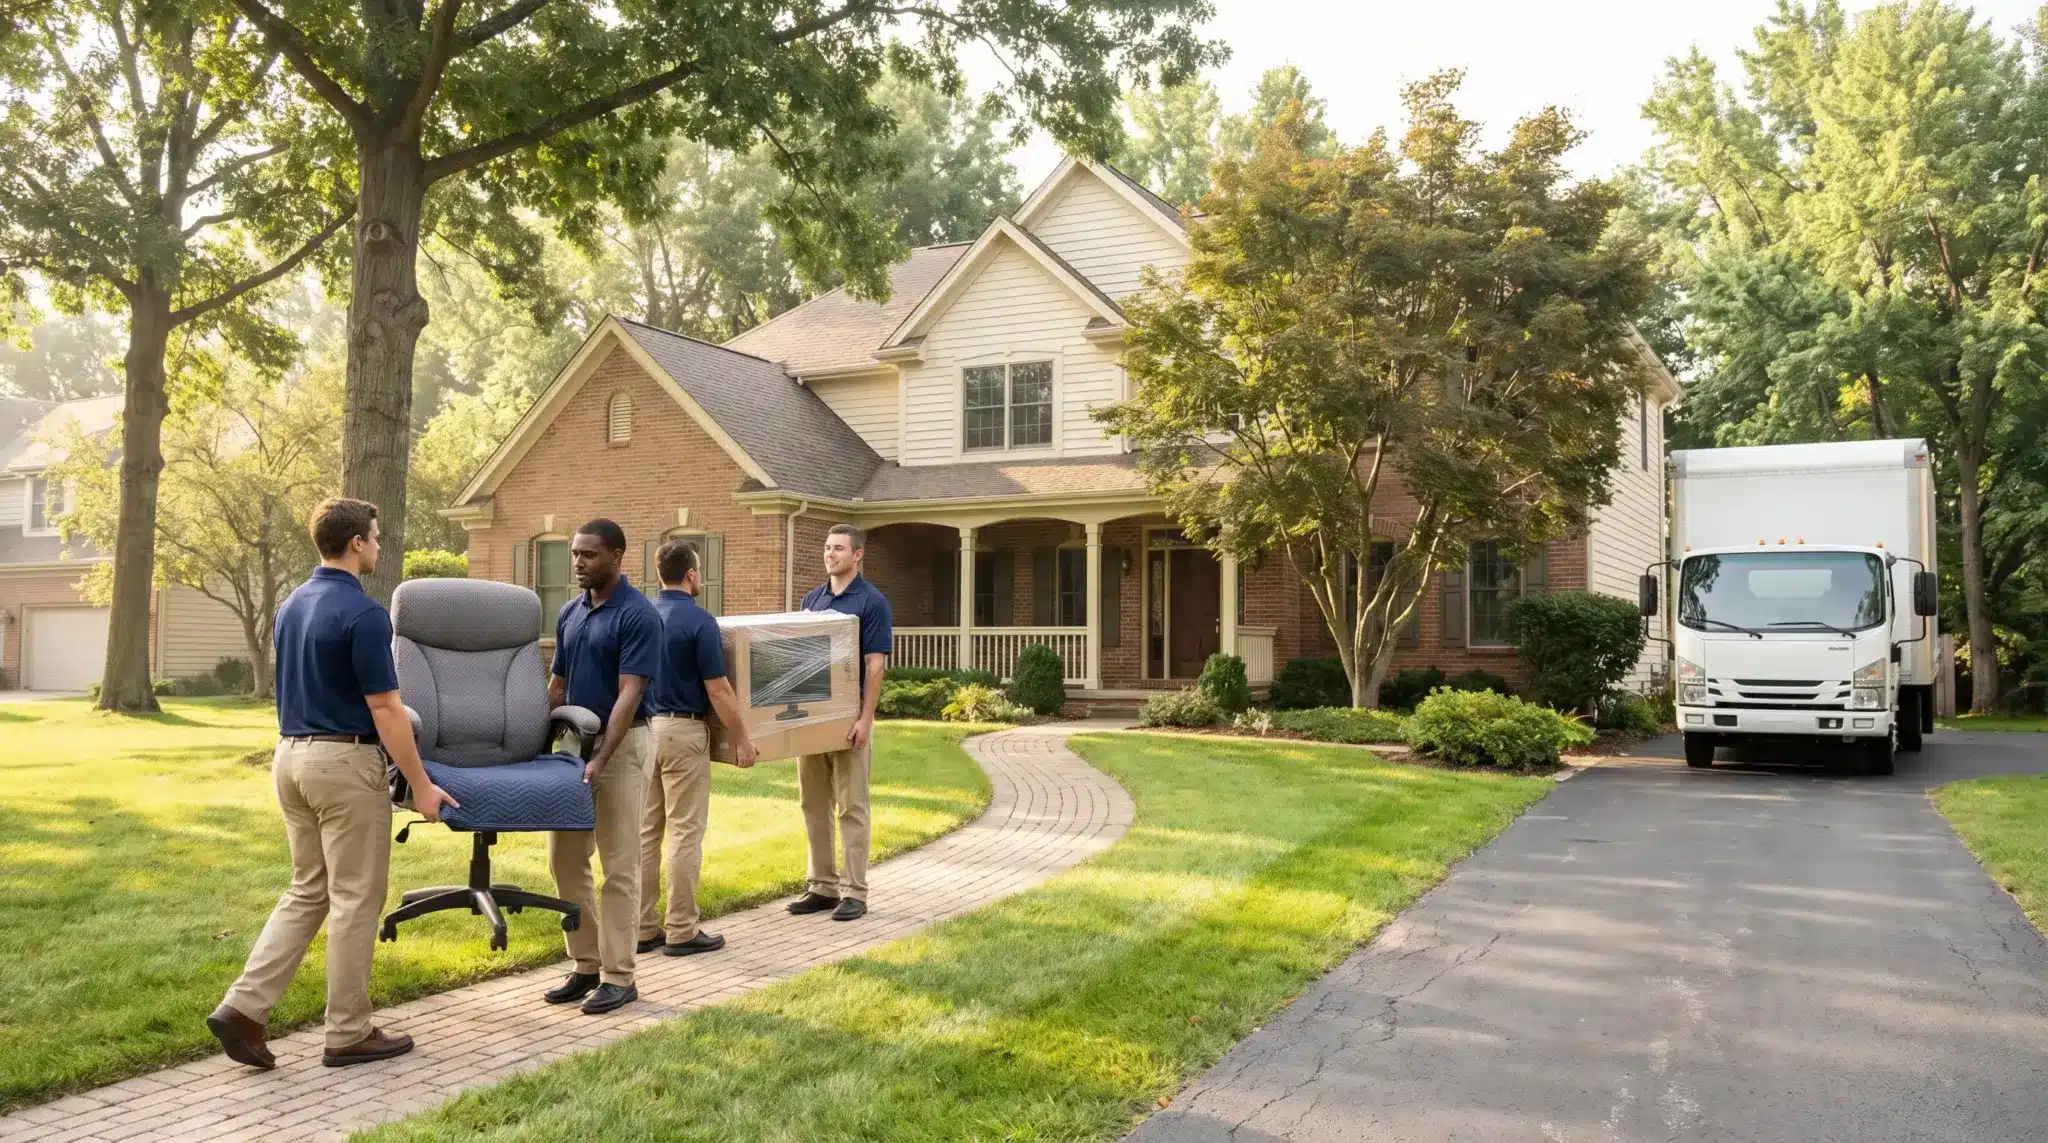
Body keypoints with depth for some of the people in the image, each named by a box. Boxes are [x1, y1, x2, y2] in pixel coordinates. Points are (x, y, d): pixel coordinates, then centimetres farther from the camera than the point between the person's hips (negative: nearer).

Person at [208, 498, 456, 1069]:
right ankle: (349, 1033, 11)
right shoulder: (363, 613, -18)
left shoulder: (290, 606, 10)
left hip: (291, 754, 9)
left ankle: (244, 1006, 8)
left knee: (307, 892, 18)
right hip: (345, 762, -9)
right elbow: (385, 709, -18)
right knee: (355, 899, 2)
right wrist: (420, 784, -12)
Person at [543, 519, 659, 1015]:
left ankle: (618, 976, 7)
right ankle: (585, 965, 21)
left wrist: (600, 760, -27)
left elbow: (628, 694, -21)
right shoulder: (569, 613, 9)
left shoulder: (638, 615, -15)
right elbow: (557, 684, 16)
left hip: (621, 744, -8)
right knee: (565, 860, 11)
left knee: (619, 866, -1)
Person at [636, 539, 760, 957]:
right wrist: (742, 740, -6)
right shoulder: (698, 620, -13)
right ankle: (681, 932, 3)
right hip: (682, 731, -7)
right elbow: (718, 690, -14)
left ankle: (644, 928, 15)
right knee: (685, 833, -1)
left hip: (643, 729, 7)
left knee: (645, 831, 10)